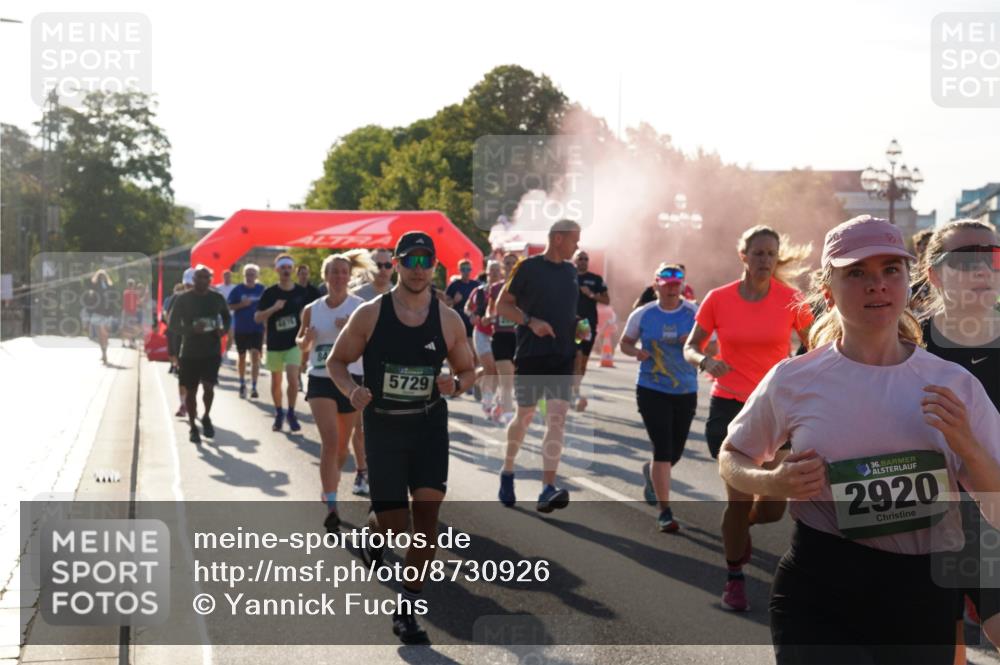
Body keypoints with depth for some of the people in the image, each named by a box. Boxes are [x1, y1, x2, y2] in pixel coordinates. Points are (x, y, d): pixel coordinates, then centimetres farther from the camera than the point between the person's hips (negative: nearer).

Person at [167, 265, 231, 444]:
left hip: (212, 351, 1)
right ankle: (193, 427, 21)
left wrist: (224, 329, -4)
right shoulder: (183, 299, -6)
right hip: (190, 352, -1)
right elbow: (173, 325, -5)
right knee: (190, 390, 5)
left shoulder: (217, 298, 1)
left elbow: (227, 317, 18)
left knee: (208, 385, -13)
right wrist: (191, 329, -23)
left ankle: (206, 417, 14)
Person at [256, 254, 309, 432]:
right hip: (274, 344, 1)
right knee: (276, 381, 10)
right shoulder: (269, 293, -4)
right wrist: (273, 308, -21)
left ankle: (291, 413, 1)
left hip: (294, 343, -1)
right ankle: (278, 414, 28)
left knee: (293, 378, -15)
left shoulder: (301, 292, 0)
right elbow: (257, 318, -6)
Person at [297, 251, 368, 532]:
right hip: (320, 380, 0)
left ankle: (328, 492, 36)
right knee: (330, 440, -16)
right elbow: (301, 345, 16)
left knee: (342, 444, 12)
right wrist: (306, 339, -6)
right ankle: (331, 506, -16)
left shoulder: (360, 308, -4)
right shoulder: (311, 310, 4)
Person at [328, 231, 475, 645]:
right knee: (395, 523, 0)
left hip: (430, 425, 1)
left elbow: (467, 371, 9)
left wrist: (454, 385, -14)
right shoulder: (369, 315, -6)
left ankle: (407, 610, 6)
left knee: (426, 514, -7)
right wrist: (351, 390, -19)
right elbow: (336, 361, 2)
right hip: (383, 426, -1)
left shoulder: (448, 320, -2)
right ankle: (372, 529, 40)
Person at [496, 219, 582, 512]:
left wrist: (578, 329, 6)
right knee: (524, 416, 7)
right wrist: (531, 321, -17)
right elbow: (502, 305, -4)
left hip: (563, 356, 4)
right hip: (530, 354, -4)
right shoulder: (528, 267, -4)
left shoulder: (571, 271, 14)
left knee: (557, 418, -9)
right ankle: (507, 472, 31)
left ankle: (548, 490, -13)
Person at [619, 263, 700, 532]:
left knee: (675, 452, 13)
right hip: (652, 391, -2)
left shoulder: (694, 314, -2)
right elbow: (624, 343, 11)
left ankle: (651, 472, 48)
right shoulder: (643, 315, -1)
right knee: (663, 448, -11)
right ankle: (665, 511, -3)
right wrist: (636, 352, -11)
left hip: (686, 392, 2)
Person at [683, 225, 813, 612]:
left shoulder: (790, 299, -4)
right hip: (729, 406, -1)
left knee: (773, 509, 1)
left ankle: (740, 525, 39)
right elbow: (690, 348, 6)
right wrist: (705, 361, -17)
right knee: (740, 497, -7)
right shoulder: (719, 299, -3)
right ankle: (734, 579, 14)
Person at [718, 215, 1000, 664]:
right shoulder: (793, 380, -4)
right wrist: (774, 483, -9)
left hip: (923, 598, 3)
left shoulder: (955, 386, 1)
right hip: (817, 596, -2)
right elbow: (731, 458, 11)